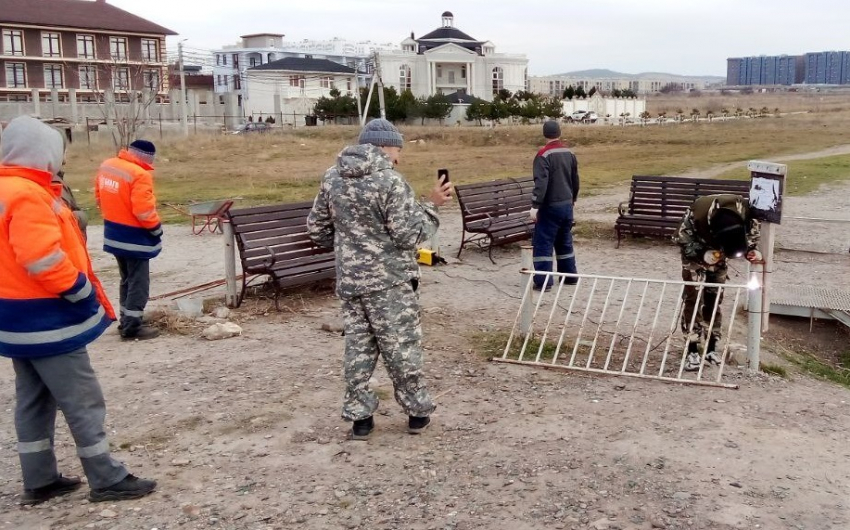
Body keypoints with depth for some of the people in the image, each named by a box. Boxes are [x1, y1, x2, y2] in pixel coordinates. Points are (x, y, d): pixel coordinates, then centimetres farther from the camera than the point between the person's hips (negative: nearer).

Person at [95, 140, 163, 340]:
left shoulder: (106, 166, 4)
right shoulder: (139, 174, -23)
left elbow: (99, 196, 15)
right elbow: (143, 210, -25)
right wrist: (157, 228, -10)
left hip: (114, 233, 9)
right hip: (134, 237, -9)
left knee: (127, 280, 21)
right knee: (138, 283, 1)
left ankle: (126, 321, 29)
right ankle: (131, 327, 5)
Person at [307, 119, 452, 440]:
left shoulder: (332, 178, 5)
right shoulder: (390, 180, -16)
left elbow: (316, 227, 13)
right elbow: (409, 235, -16)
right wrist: (432, 205, -4)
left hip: (349, 280, 6)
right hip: (389, 280, -5)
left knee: (357, 347, 12)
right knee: (402, 347, 6)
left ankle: (359, 416, 16)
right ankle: (417, 412, 18)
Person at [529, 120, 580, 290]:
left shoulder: (543, 155, -15)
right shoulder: (569, 153, 8)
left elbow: (541, 183, -23)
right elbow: (575, 179, 18)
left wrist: (535, 206, -23)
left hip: (550, 206, -7)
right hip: (567, 204, 7)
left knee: (542, 244, -3)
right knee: (565, 241, 19)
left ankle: (543, 281, -5)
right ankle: (570, 276, 25)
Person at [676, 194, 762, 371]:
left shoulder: (745, 211, -31)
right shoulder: (697, 215, -40)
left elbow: (754, 231, -7)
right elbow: (682, 238, -21)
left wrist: (751, 250, -23)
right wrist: (703, 255, -32)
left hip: (718, 255, 3)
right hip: (696, 252, -3)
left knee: (715, 299, 4)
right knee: (693, 299, -9)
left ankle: (711, 348, 13)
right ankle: (692, 351, -5)